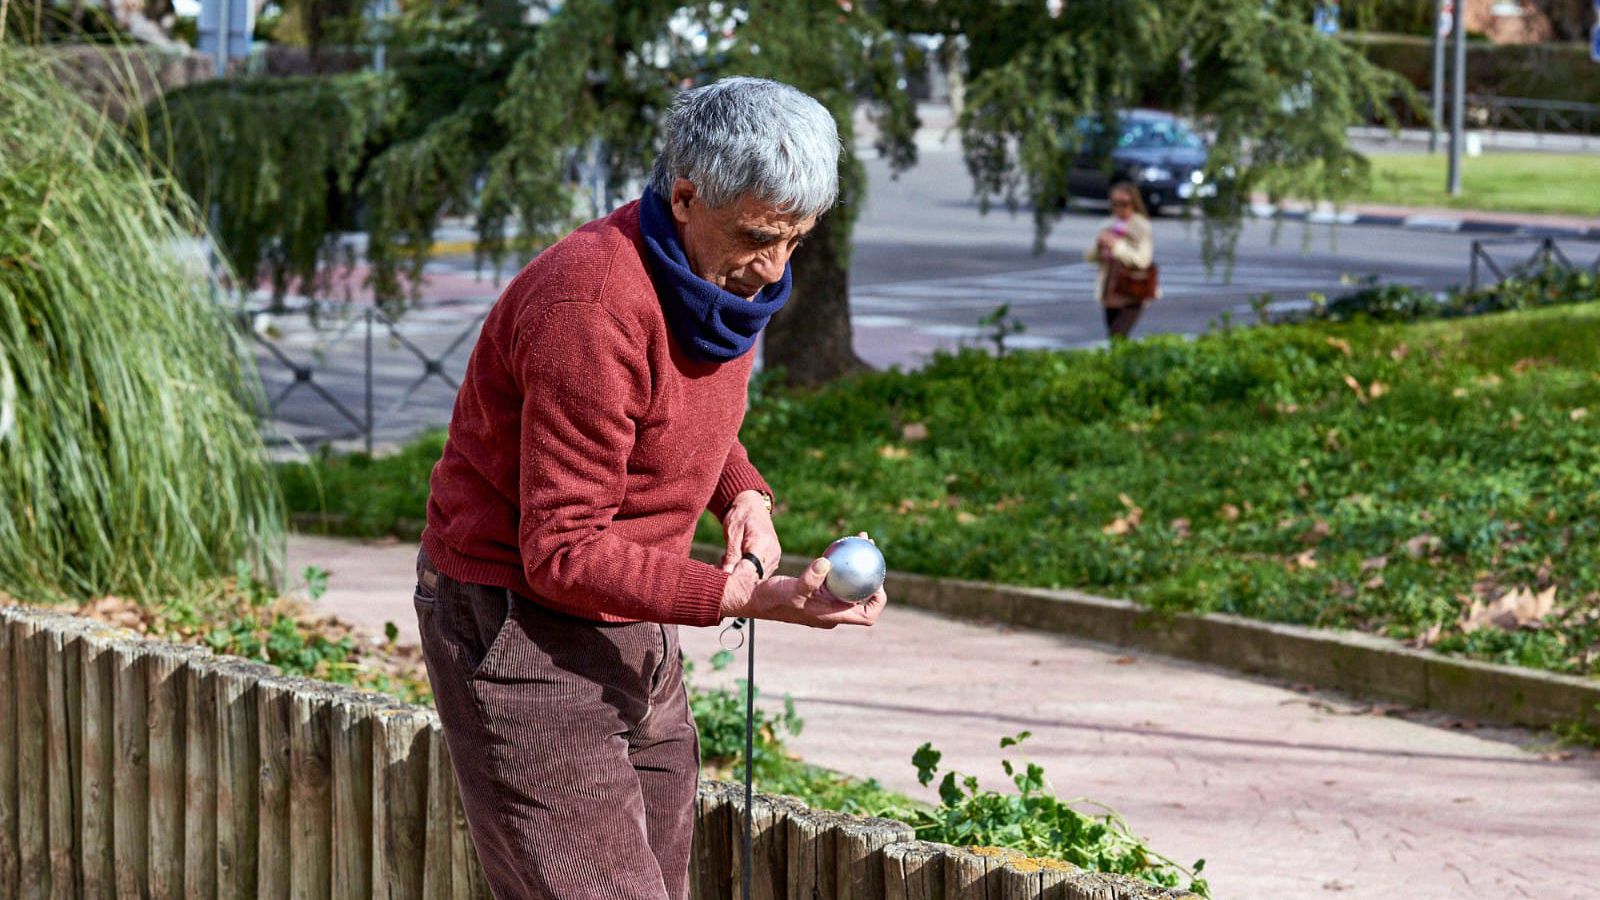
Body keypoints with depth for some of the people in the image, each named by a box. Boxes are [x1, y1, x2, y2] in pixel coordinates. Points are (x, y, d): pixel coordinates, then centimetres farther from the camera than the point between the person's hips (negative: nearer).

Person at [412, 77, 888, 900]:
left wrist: (744, 495, 1)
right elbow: (562, 556, -25)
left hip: (633, 635, 9)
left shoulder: (723, 273, 2)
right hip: (520, 626, -9)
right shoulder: (594, 306, -26)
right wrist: (753, 598, -32)